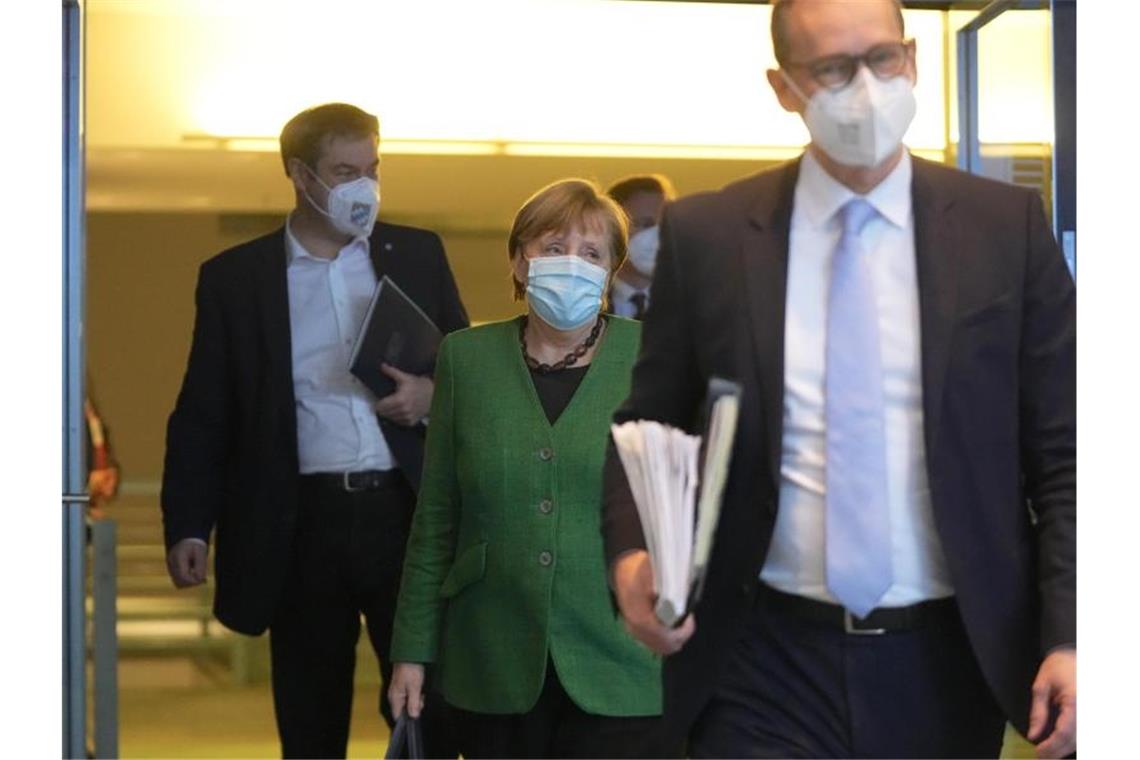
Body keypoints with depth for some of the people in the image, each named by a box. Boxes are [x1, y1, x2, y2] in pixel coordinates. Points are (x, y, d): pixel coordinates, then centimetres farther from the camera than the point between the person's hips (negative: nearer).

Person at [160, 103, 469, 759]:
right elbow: (202, 414, 4)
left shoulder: (418, 254, 8)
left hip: (408, 511, 1)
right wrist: (188, 527, -4)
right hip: (303, 523, -1)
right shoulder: (234, 277, 4)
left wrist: (433, 395, -9)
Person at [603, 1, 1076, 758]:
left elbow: (1062, 455, 1)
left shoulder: (1006, 225, 0)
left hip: (948, 660, 1)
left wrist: (1068, 637, -9)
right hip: (768, 663, -1)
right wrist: (632, 554, -13)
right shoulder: (706, 236, 0)